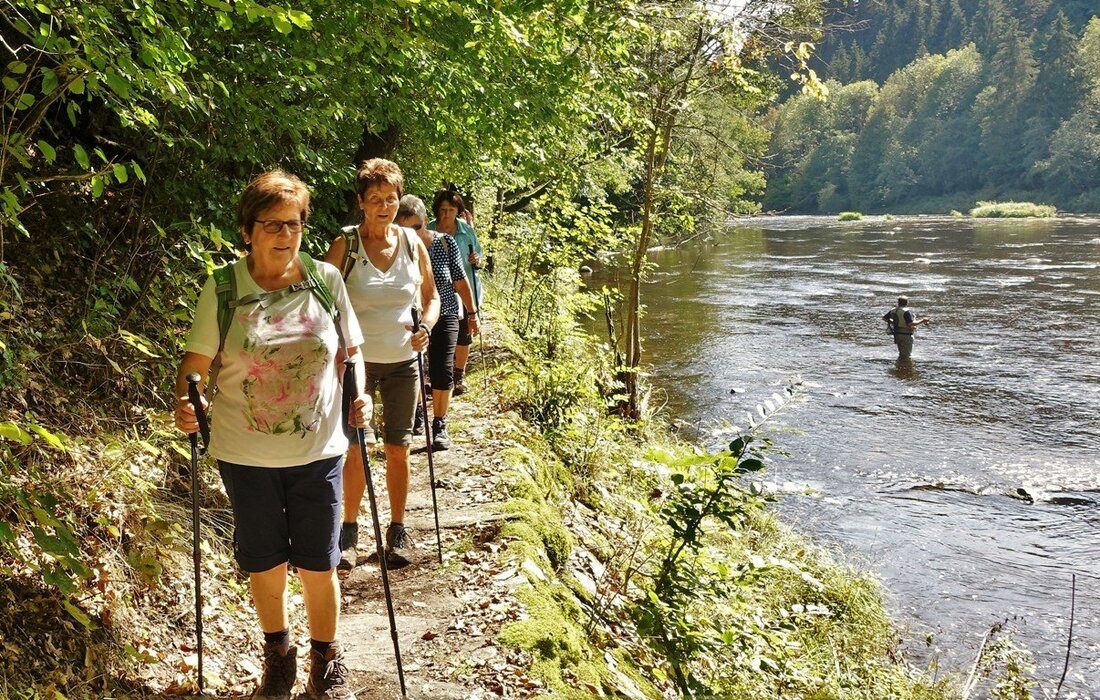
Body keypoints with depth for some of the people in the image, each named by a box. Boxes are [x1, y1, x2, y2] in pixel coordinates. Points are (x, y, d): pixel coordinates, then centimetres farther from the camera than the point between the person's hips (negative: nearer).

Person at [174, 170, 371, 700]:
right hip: (246, 456, 0)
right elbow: (196, 360, -2)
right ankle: (278, 653, 40)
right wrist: (184, 401, -22)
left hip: (318, 451, 0)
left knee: (318, 566, 9)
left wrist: (358, 396, -10)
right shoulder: (222, 290, -7)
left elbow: (349, 351, 7)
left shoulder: (326, 279, -4)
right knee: (265, 565, 14)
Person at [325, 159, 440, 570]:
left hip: (402, 362, 2)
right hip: (357, 360, -2)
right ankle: (349, 531, 15)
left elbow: (432, 295, 12)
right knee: (355, 448, -1)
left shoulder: (412, 243, 1)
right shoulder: (346, 244, -7)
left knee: (398, 449, 8)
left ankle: (397, 531, 21)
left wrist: (426, 326, -6)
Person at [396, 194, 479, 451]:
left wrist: (472, 312, 6)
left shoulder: (445, 243, -10)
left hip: (445, 316, 0)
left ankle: (439, 426, 8)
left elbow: (460, 281, 1)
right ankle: (415, 411, 36)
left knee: (443, 372, -6)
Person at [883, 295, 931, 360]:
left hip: (897, 335, 8)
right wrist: (922, 321, -18)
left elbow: (884, 317, 17)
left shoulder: (893, 310, 5)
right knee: (907, 356, -1)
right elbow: (911, 324, -26)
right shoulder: (906, 311, -19)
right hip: (905, 335, -8)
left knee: (901, 354, 20)